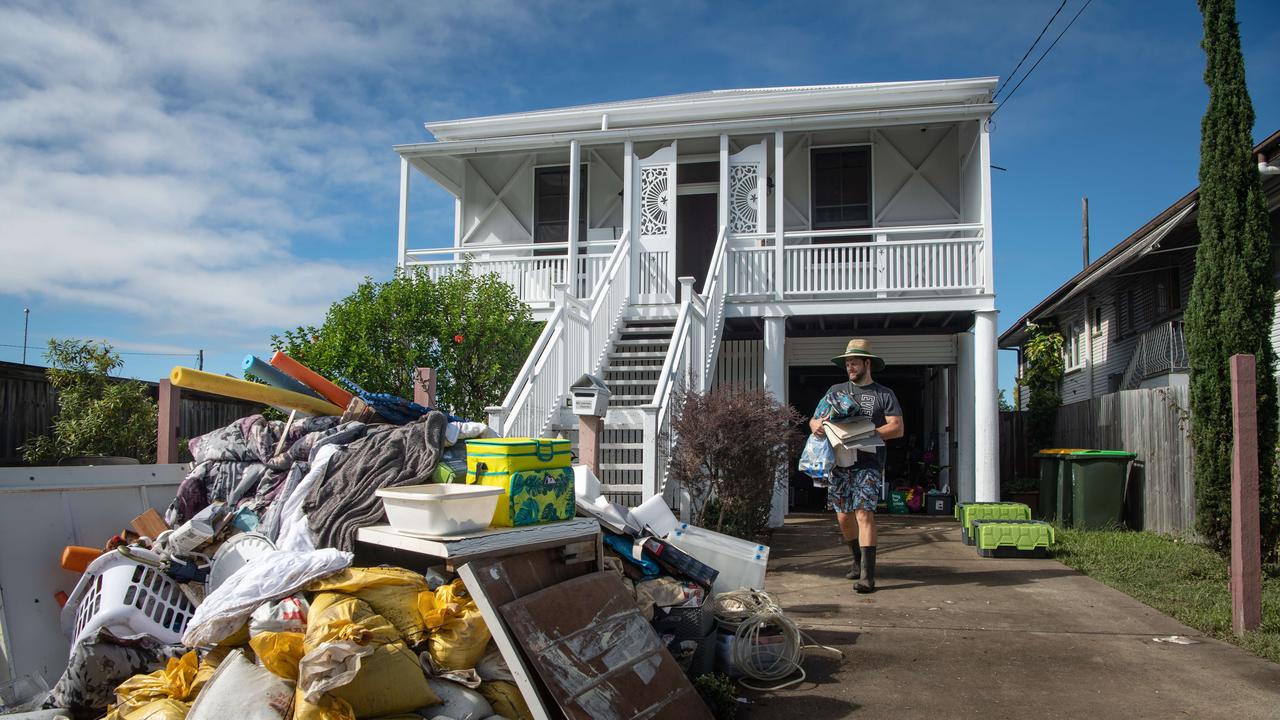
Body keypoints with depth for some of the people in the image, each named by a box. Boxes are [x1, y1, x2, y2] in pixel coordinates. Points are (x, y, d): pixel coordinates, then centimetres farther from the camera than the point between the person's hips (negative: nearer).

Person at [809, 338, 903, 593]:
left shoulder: (884, 395, 6)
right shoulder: (836, 391, 15)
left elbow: (897, 428, -4)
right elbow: (814, 420, 13)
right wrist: (816, 425, -12)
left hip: (868, 464, -4)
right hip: (840, 464, 4)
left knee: (864, 514, -15)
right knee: (843, 517, 8)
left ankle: (867, 574, -16)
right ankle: (858, 561, 30)